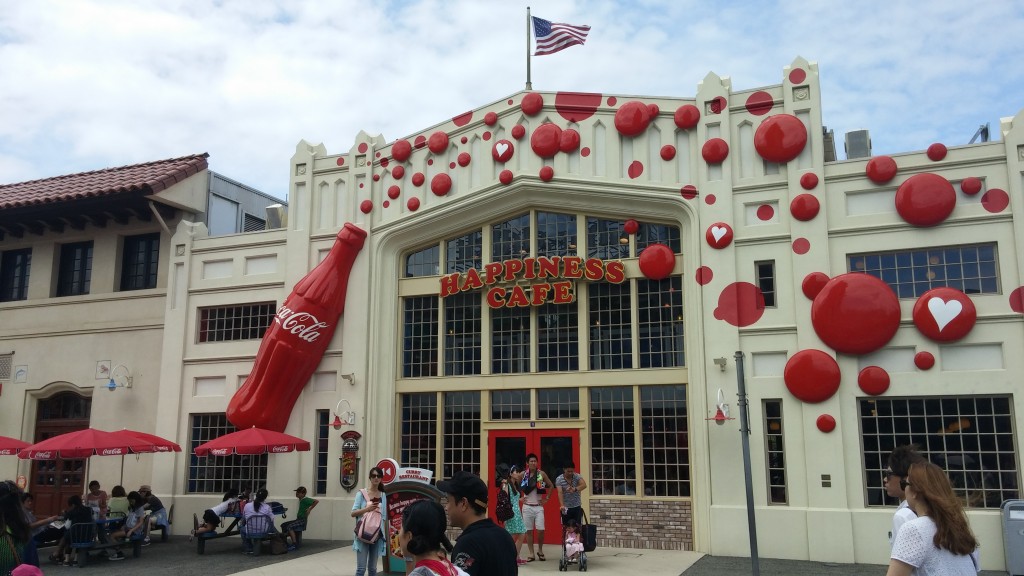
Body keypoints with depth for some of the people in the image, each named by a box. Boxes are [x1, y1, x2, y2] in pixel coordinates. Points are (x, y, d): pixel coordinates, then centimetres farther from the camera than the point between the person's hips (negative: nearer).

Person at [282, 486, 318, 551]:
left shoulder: (305, 499, -15)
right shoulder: (301, 500, 12)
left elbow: (317, 501, -25)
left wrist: (309, 509, -21)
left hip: (302, 519, -10)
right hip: (298, 519, 10)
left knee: (289, 527, -26)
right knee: (283, 525, 7)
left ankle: (295, 544, -22)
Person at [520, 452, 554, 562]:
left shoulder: (541, 474, -1)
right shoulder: (523, 474, 0)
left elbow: (551, 486, 10)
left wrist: (547, 498, 4)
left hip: (538, 506, -1)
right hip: (527, 507, 1)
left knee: (541, 530, -8)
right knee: (528, 531, 3)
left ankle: (540, 551, 14)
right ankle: (531, 554, 12)